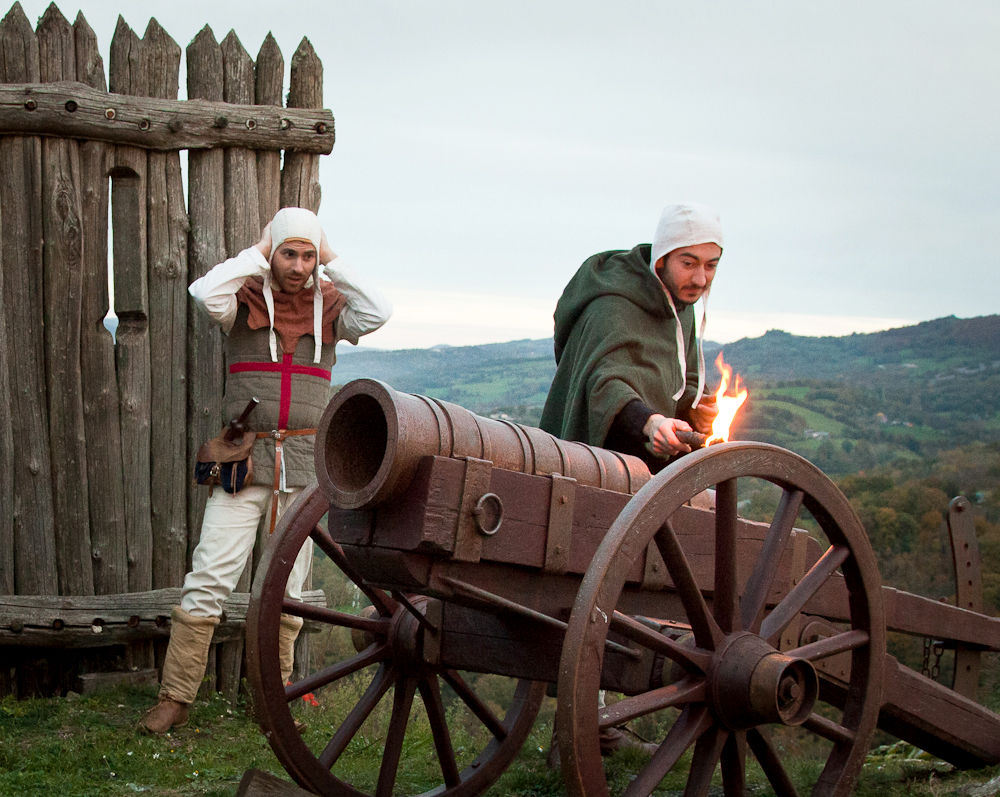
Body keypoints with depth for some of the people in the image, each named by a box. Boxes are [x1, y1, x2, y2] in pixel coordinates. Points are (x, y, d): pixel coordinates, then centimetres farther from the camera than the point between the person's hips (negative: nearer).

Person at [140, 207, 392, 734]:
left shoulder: (328, 306, 8)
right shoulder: (244, 300, 2)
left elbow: (378, 312, -11)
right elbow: (205, 293, -20)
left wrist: (331, 261, -5)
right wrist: (257, 255, -9)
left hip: (304, 467, 2)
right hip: (244, 465, -2)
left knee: (286, 588, 7)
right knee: (208, 580, -8)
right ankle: (174, 700, -2)